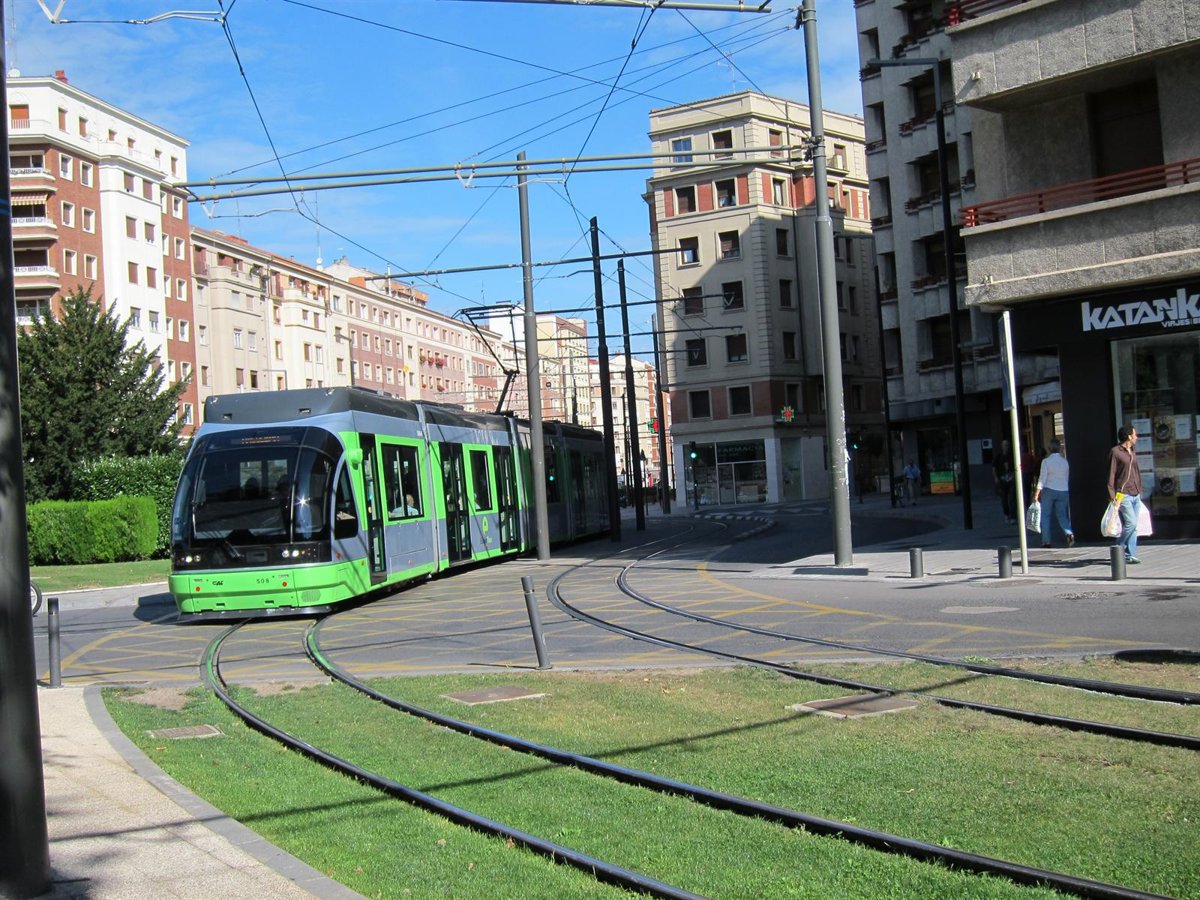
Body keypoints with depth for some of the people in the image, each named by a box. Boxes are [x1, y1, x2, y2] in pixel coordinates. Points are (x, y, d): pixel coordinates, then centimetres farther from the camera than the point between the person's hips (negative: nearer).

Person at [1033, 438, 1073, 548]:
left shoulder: (1046, 461, -9)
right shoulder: (1065, 461, 2)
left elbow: (1042, 479, -10)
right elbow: (1068, 478, 7)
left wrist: (1037, 493, -6)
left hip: (1049, 490, -3)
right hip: (1063, 491, 3)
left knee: (1046, 515, 7)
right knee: (1062, 515, 9)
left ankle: (1046, 540, 3)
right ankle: (1069, 534, -15)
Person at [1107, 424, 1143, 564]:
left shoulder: (1132, 453, 18)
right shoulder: (1115, 452, -5)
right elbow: (1111, 475, -8)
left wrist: (1139, 492, 18)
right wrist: (1112, 495, -14)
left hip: (1136, 496, 7)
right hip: (1123, 495, -7)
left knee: (1133, 526, 3)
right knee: (1130, 523, -16)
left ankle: (1130, 555, 5)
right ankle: (1118, 549, -1)